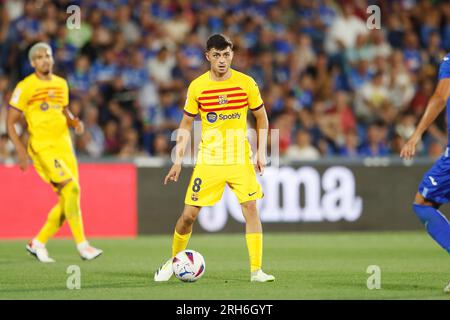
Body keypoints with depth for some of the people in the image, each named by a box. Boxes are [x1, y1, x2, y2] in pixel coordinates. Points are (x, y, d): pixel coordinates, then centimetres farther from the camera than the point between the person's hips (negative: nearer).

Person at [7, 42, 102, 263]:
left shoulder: (61, 84, 13)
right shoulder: (25, 87, -6)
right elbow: (10, 122, -4)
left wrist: (74, 122, 4)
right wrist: (21, 150, -15)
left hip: (64, 146, 7)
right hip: (43, 147, -7)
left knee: (68, 201, 4)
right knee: (71, 188, -22)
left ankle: (38, 243, 20)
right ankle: (82, 244, -18)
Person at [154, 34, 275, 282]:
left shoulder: (246, 83, -3)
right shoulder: (197, 87, -3)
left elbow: (262, 119, 8)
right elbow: (185, 125, 7)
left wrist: (261, 152, -1)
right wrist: (177, 161, 3)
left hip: (240, 159, 0)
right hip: (208, 160, 0)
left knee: (251, 208, -13)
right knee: (189, 214, -1)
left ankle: (256, 271, -8)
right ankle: (174, 261, 22)